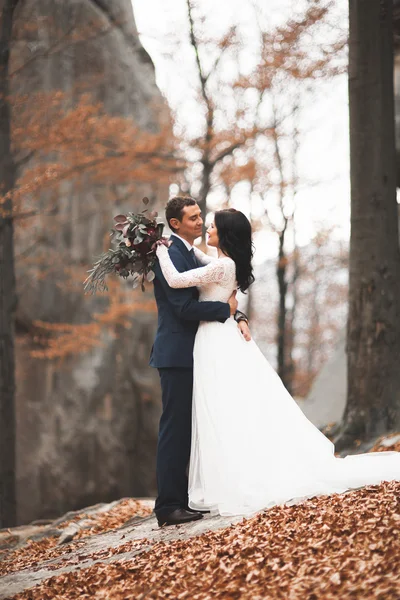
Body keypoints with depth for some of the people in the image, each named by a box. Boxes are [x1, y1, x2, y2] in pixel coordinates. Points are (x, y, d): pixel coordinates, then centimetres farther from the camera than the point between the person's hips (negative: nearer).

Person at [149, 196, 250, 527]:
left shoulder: (193, 255, 18)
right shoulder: (170, 255, -14)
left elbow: (216, 297, 16)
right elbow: (184, 306, -22)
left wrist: (238, 317, -2)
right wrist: (227, 309, -12)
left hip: (192, 354, 10)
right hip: (177, 354, -10)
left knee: (189, 431, 12)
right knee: (175, 429, -7)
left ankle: (184, 499, 18)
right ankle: (168, 506, -3)